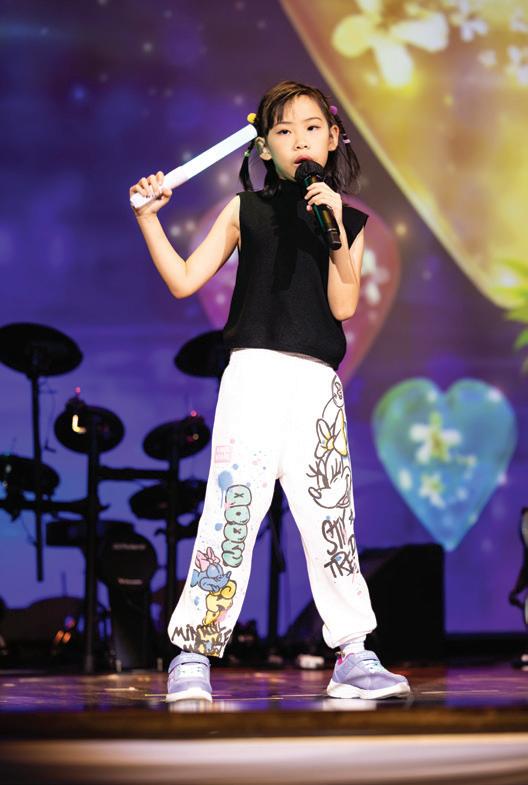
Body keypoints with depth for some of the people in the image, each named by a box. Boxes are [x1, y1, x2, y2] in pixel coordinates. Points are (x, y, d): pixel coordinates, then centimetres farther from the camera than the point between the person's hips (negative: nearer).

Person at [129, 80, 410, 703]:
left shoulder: (348, 220, 13)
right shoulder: (246, 209, 11)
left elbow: (343, 306, -1)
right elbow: (184, 281, 7)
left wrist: (336, 225, -9)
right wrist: (148, 219, -3)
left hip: (318, 381, 2)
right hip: (254, 371, -2)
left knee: (331, 514, 2)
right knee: (233, 508, -10)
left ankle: (354, 657, 9)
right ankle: (193, 657, -5)